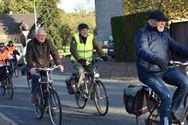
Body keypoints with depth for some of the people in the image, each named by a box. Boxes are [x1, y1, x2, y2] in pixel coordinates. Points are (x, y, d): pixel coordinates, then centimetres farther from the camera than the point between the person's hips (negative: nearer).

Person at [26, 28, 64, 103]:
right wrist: (31, 67, -30)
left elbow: (54, 53, -2)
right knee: (36, 76, -30)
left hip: (46, 67, 3)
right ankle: (34, 95, -14)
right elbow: (28, 56, -14)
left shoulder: (48, 43, 3)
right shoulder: (31, 43, -6)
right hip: (35, 67, -3)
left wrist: (59, 64, -17)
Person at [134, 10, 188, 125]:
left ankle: (172, 110, -1)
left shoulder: (165, 35, 16)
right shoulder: (143, 34, -7)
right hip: (149, 73, -6)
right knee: (166, 96, -23)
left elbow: (177, 47, 5)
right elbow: (142, 50, -26)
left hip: (165, 69, 6)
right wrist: (157, 59, -44)